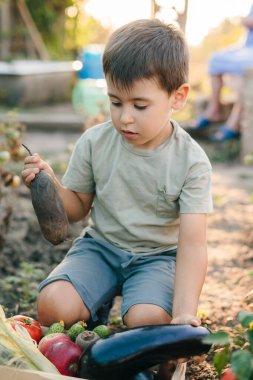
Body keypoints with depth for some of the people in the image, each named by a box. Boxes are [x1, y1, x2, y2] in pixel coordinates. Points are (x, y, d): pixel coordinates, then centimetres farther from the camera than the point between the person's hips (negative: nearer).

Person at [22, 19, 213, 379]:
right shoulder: (94, 143, -8)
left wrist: (185, 313, -30)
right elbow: (77, 208, 6)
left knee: (147, 321, -31)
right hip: (100, 246, 3)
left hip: (158, 255, -2)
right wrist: (49, 183, -17)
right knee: (52, 305, -23)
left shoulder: (191, 162, -15)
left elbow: (192, 243, -19)